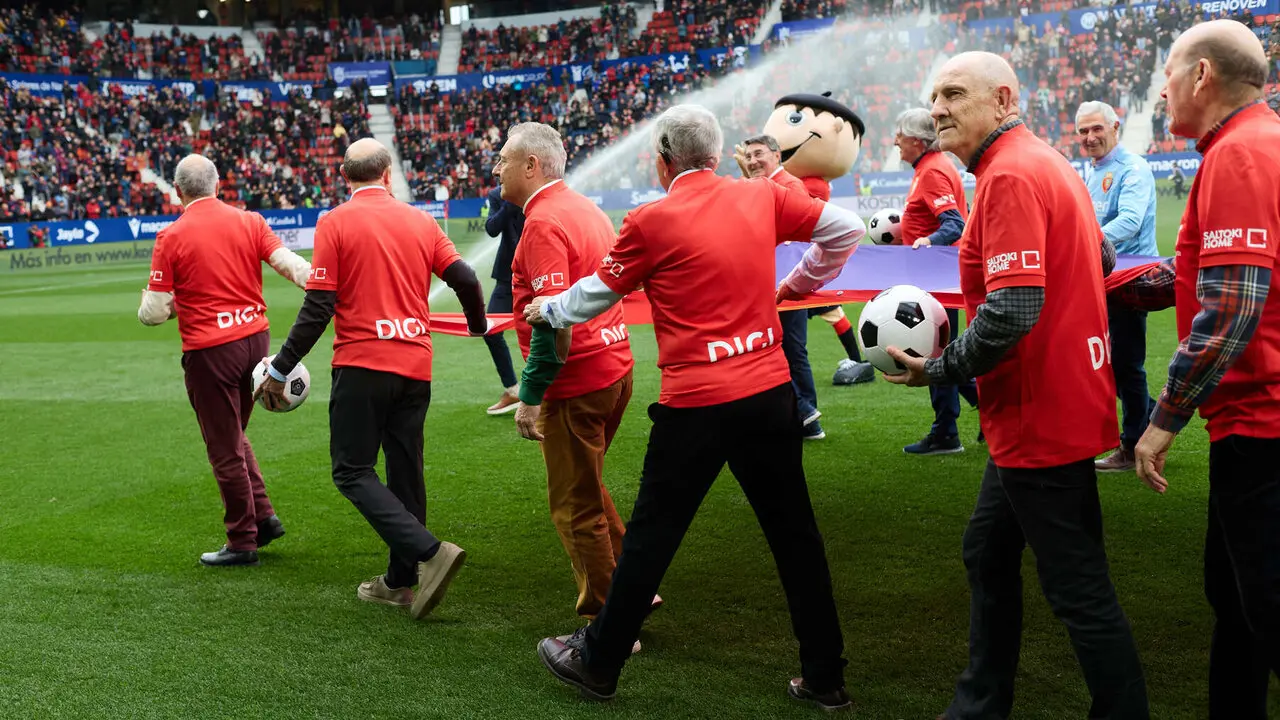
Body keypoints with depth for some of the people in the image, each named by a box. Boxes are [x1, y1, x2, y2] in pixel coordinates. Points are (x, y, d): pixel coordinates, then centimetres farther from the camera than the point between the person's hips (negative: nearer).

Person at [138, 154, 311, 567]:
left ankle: (243, 542, 15)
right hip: (255, 338, 5)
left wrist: (160, 305, 14)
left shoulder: (171, 237, -8)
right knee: (234, 437, 24)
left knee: (225, 449, 6)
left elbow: (153, 312, -7)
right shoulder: (249, 222, 1)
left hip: (209, 351, -5)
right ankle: (263, 516, 19)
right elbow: (291, 265, -6)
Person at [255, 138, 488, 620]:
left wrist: (280, 369, -1)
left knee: (353, 472, 2)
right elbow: (466, 280, 4)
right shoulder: (421, 221, 8)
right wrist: (478, 326, 25)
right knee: (405, 472, 13)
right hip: (415, 365, 5)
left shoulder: (335, 223, -4)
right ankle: (401, 581, 21)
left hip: (362, 365, -5)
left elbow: (318, 308, -9)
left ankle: (429, 552, -14)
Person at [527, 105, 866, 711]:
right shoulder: (762, 196, 3)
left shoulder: (653, 220, -7)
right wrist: (796, 285, 20)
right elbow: (846, 231, 9)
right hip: (771, 393, 4)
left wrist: (545, 309, 24)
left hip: (696, 405, -4)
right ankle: (825, 677, 22)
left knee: (650, 536, 9)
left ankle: (597, 663, 25)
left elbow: (597, 293, 4)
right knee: (793, 532, 13)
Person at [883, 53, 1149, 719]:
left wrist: (940, 370, -15)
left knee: (1079, 590, 1)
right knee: (988, 553, 21)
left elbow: (1012, 311, -28)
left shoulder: (1010, 175, -20)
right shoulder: (1046, 162, 10)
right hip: (1042, 411, 11)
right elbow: (1100, 258, 21)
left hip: (1043, 419, -11)